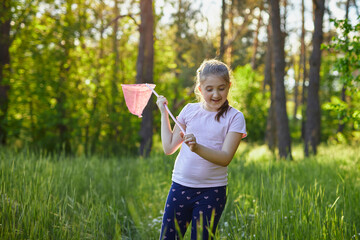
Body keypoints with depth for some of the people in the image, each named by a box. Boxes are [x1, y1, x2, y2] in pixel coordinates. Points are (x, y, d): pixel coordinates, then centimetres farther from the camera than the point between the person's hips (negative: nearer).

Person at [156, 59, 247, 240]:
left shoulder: (234, 117, -3)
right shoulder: (190, 110, 6)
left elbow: (225, 158, -13)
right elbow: (169, 148, 10)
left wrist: (197, 147, -29)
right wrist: (164, 112, 12)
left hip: (212, 191, -3)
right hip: (181, 185, 3)